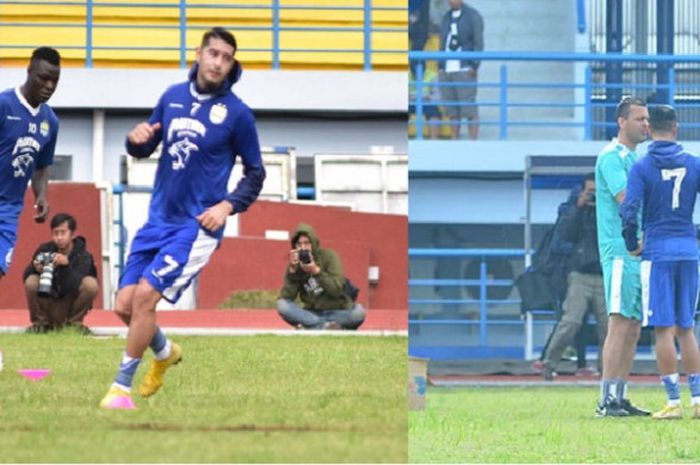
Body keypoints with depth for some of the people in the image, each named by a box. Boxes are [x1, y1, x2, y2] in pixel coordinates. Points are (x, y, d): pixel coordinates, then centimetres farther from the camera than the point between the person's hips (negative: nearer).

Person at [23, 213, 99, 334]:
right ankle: (41, 322, -2)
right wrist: (35, 268, -35)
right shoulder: (45, 250, -8)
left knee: (91, 284, -25)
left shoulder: (83, 256, -14)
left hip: (71, 305, -1)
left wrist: (67, 265, -42)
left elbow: (75, 287, -26)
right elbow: (26, 276, -12)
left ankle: (74, 322, -3)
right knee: (32, 282, -25)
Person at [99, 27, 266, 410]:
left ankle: (122, 386, -2)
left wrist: (228, 206, -12)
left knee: (145, 295, -17)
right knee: (125, 305, 2)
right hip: (159, 219, 5)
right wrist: (136, 140, -8)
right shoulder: (173, 96, 5)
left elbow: (255, 173, 3)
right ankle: (164, 353, 33)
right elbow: (144, 149, 15)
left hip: (198, 225, -5)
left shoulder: (237, 113, -7)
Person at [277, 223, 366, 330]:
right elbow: (287, 297, -11)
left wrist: (316, 271, -28)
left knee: (358, 312, -32)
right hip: (312, 313, 2)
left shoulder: (328, 256, -6)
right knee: (282, 305, -26)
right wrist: (292, 271, -22)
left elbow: (337, 290, -17)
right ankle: (325, 326, -31)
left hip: (338, 312, -2)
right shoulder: (295, 264, -1)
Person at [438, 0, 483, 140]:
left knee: (469, 109, -9)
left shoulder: (473, 16, -1)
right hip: (447, 70, 6)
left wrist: (474, 66, -14)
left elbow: (478, 43, -6)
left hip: (465, 70, -6)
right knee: (452, 110, 6)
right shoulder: (446, 18, 17)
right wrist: (440, 67, 12)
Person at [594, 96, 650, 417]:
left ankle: (619, 397, 10)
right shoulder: (611, 157, -8)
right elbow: (626, 199, -20)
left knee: (633, 328, 7)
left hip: (639, 252, 9)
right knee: (619, 324, -12)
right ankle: (606, 401, -13)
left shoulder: (635, 158, 21)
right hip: (620, 251, -9)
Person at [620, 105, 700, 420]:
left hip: (658, 252, -4)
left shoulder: (642, 167, -5)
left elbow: (629, 212, -15)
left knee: (663, 329, -2)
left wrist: (632, 245, -1)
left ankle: (673, 402, -6)